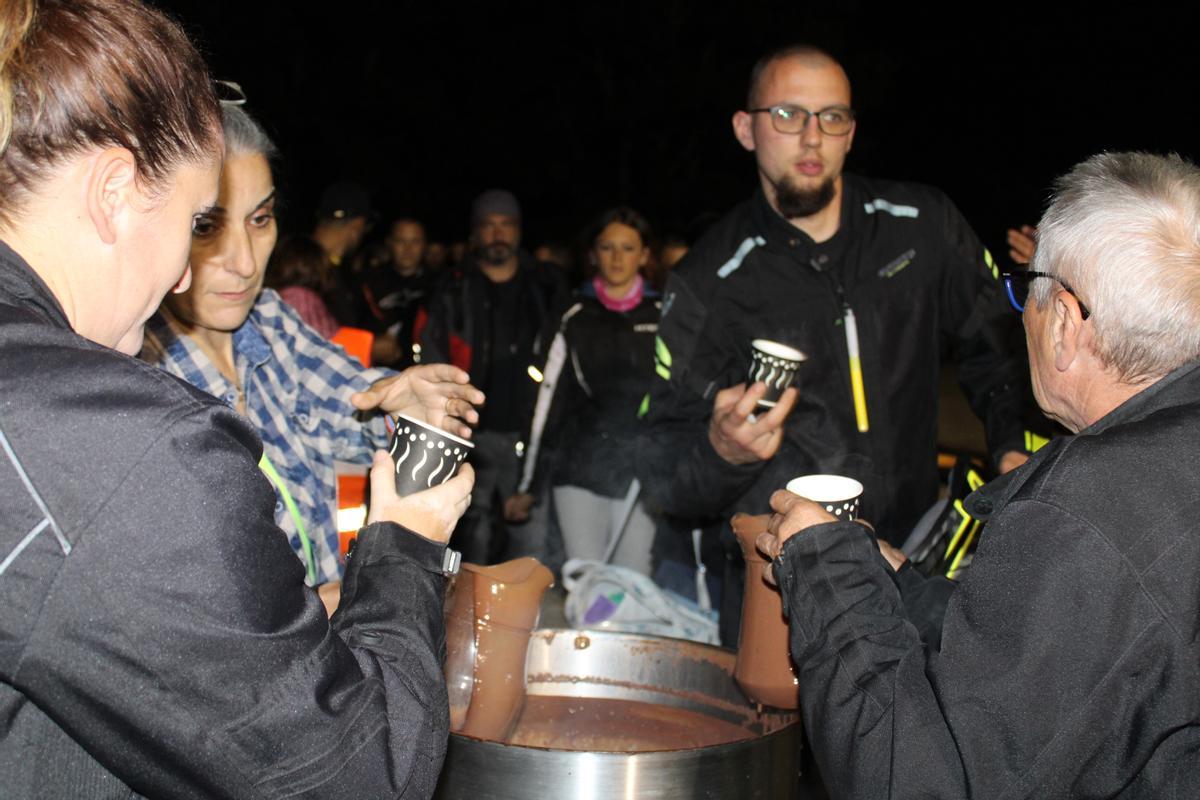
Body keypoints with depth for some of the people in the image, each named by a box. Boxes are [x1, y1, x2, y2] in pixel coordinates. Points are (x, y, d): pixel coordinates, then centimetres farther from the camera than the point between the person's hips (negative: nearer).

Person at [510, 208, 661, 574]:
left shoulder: (663, 319, 5)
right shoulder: (575, 320, 7)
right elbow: (550, 402, 7)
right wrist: (529, 485, 7)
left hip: (642, 474, 0)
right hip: (580, 472, 1)